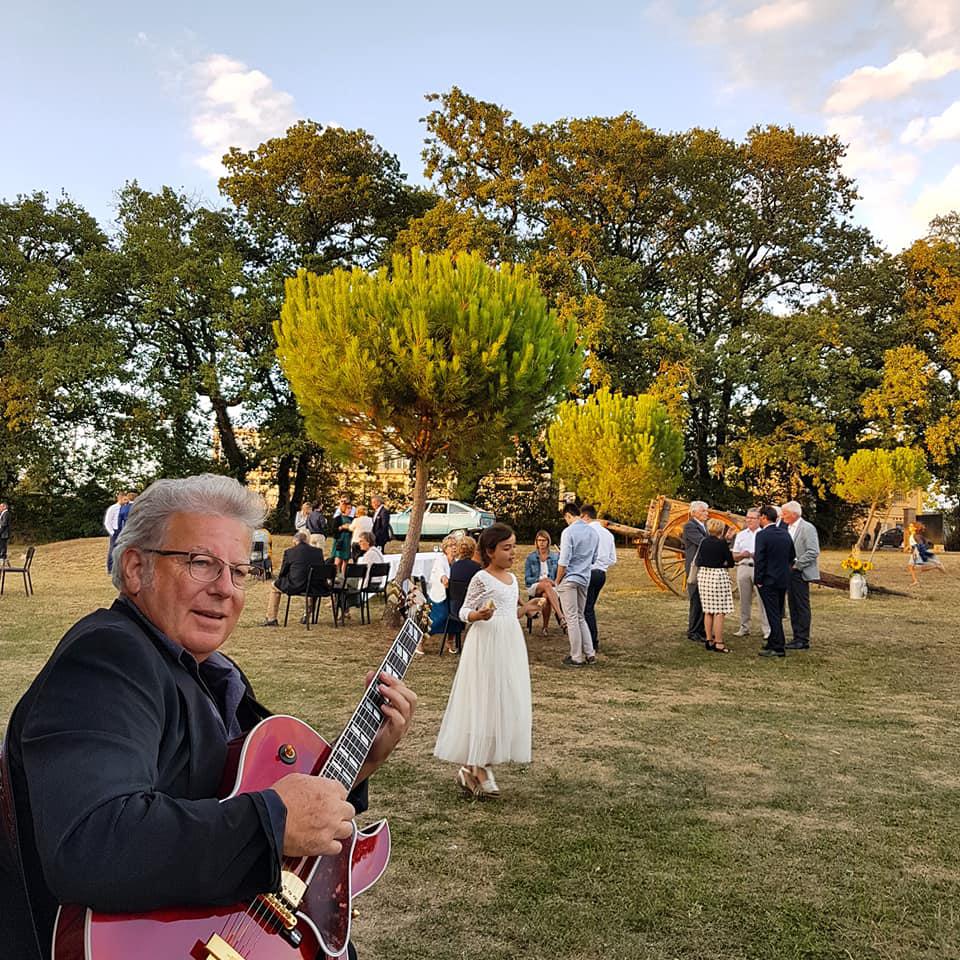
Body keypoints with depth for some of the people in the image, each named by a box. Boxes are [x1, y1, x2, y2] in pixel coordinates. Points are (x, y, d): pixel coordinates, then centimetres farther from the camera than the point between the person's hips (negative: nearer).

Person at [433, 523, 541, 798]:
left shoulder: (512, 578, 12)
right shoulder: (481, 578, -10)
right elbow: (464, 612, -11)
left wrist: (525, 609, 10)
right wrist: (479, 615, -29)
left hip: (510, 644, 8)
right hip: (487, 644, -8)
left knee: (507, 704, 8)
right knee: (485, 702, -5)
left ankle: (479, 766, 16)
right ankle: (473, 768, 6)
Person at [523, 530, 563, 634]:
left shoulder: (555, 556, 11)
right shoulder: (530, 557, 8)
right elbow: (527, 579, 5)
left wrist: (555, 582, -12)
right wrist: (540, 580, -12)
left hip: (552, 587, 1)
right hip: (534, 587, -1)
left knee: (546, 596, -39)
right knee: (547, 585, -39)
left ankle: (545, 626, -26)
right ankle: (561, 617, -54)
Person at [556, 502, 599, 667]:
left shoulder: (569, 532, -14)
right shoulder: (593, 532, 8)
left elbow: (563, 561, -17)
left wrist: (557, 581, -6)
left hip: (569, 579, -7)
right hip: (585, 579, 7)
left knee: (572, 618, 1)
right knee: (580, 617, 17)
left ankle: (576, 657, 6)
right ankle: (590, 653, 14)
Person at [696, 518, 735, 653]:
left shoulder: (704, 541, 6)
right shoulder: (722, 543, -10)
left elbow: (699, 561, 10)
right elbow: (730, 562, -4)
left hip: (703, 575, 7)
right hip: (718, 575, -7)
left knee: (708, 610, 14)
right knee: (719, 611, -3)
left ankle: (709, 640, 19)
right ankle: (718, 643, -5)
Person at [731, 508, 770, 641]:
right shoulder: (741, 535, 15)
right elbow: (734, 557, 14)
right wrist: (742, 555, -6)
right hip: (743, 568, 4)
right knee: (745, 600, 6)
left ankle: (767, 629, -7)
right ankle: (744, 628, 13)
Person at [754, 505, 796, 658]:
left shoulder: (762, 535, -15)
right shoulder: (785, 533, 7)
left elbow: (759, 559, -18)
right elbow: (792, 555, 14)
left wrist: (758, 580, -11)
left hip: (768, 580, -7)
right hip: (784, 579, 7)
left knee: (773, 614, -3)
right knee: (778, 613, 17)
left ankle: (778, 647, -1)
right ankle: (775, 642, 27)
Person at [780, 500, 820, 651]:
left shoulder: (807, 528, -11)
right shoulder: (788, 528, 15)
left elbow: (813, 552, -17)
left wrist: (796, 565, -16)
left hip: (800, 573, -8)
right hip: (789, 572, 8)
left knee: (802, 607, -5)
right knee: (793, 606, 11)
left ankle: (803, 640, -1)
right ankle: (796, 637, 17)